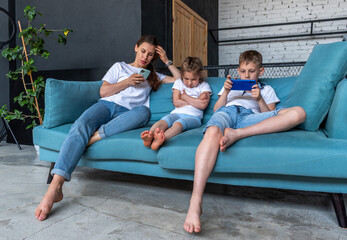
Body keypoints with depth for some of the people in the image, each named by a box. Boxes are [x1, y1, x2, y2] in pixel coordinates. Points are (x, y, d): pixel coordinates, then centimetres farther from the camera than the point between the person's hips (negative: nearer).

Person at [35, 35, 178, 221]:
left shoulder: (153, 76, 31)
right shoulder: (120, 67, 26)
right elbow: (103, 91, 14)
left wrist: (166, 60, 18)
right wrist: (127, 82, 2)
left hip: (127, 115, 1)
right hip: (107, 105, 0)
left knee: (145, 111, -37)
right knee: (80, 126, -34)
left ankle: (96, 136, -42)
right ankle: (55, 187, -45)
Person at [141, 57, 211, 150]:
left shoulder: (204, 86, 12)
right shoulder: (178, 83, 18)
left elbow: (203, 105, -5)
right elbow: (176, 102, 4)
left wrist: (185, 96, 2)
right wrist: (195, 101, 0)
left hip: (193, 116, -3)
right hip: (176, 113, 3)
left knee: (178, 123, -37)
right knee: (163, 121, -32)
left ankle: (162, 138, -66)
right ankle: (150, 136, -61)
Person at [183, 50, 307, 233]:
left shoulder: (266, 90, 36)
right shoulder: (231, 85, 38)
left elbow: (270, 117, 19)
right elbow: (216, 110, 23)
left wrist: (259, 99, 3)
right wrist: (226, 91, 8)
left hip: (251, 119, 1)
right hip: (228, 111, 0)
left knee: (298, 112, -25)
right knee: (213, 132, -41)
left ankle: (237, 134, -38)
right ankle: (195, 204, -50)